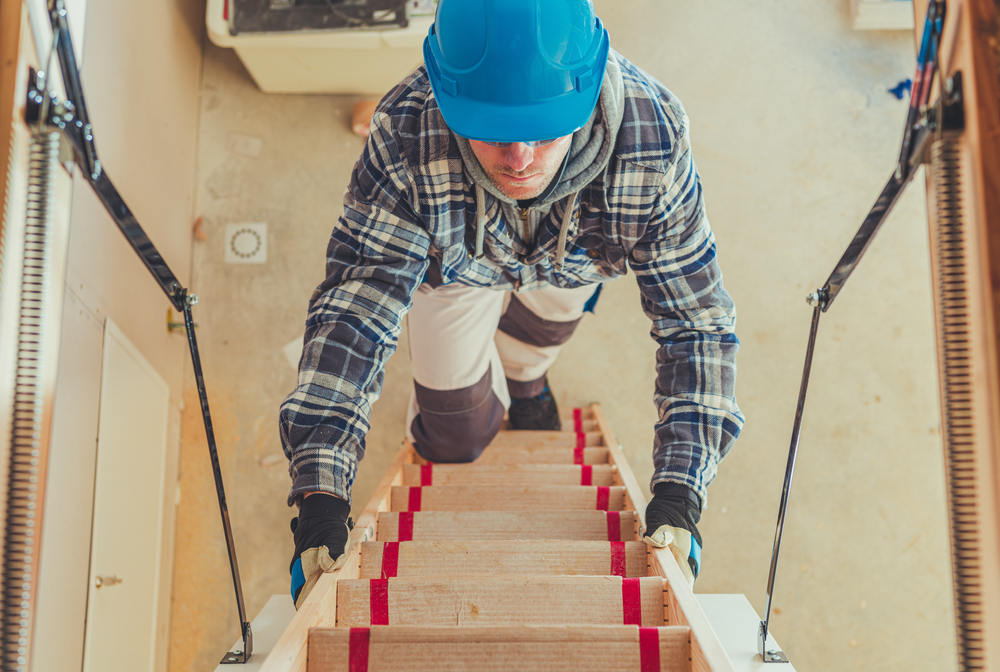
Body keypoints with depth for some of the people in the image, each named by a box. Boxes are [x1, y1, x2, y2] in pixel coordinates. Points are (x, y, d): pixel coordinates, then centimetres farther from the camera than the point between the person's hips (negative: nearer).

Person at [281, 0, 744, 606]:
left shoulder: (652, 139, -42)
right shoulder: (406, 138, -45)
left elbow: (698, 322, -34)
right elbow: (353, 312, -40)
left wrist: (678, 498, -41)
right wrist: (320, 499, -48)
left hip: (575, 258, 1)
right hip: (456, 262, 0)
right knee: (453, 440, 8)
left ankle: (524, 381, 63)